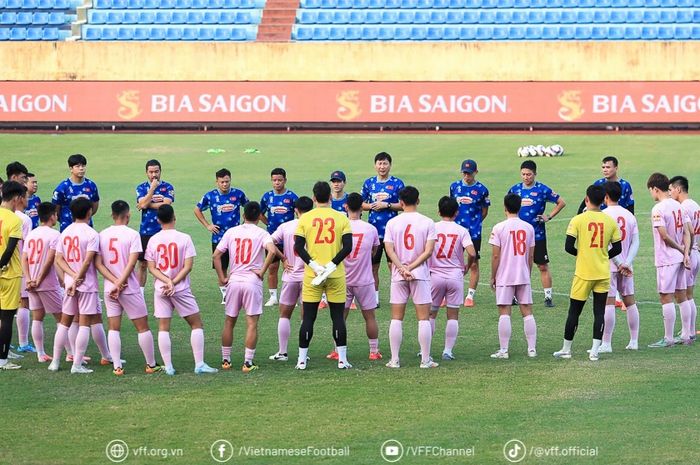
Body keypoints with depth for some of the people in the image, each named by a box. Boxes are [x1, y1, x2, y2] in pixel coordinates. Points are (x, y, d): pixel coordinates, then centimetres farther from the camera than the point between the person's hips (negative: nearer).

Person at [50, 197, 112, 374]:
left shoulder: (65, 232, 7)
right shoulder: (91, 234, -11)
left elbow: (59, 259, 2)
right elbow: (88, 261, -18)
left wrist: (73, 277, -6)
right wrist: (78, 278, -8)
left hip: (69, 283, 6)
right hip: (87, 284, -6)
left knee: (64, 322, 12)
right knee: (85, 323, -1)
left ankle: (55, 361, 12)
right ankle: (77, 365, -4)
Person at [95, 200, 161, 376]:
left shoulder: (102, 235, 2)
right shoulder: (132, 234, -9)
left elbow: (98, 264, -3)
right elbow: (131, 263, -15)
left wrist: (115, 282, -8)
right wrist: (120, 283, -12)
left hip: (109, 289, 3)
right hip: (130, 289, -3)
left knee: (113, 328, 6)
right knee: (142, 327, 7)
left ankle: (117, 366, 1)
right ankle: (151, 365, 13)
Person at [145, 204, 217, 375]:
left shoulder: (153, 240, 0)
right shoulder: (184, 238, -7)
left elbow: (151, 268, -3)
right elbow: (188, 266, -11)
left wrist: (167, 282, -9)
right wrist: (173, 283, -10)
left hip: (160, 290, 2)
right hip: (181, 290, -2)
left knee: (163, 328, 6)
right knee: (197, 324, 8)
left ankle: (168, 367, 1)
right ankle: (199, 364, 2)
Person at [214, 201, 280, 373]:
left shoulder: (231, 232, 6)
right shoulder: (261, 233, -3)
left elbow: (216, 255, 3)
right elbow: (272, 250, -21)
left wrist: (222, 278, 8)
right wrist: (262, 271, -10)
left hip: (233, 281, 3)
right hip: (252, 282, -3)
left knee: (229, 322, 14)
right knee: (252, 323, 0)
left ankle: (225, 360, 20)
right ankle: (248, 362, -4)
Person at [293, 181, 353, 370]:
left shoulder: (305, 219, 0)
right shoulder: (341, 218, -1)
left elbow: (298, 247, -6)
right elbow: (347, 247, -8)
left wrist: (315, 267, -9)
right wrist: (330, 266, -9)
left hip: (311, 275, 0)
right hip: (336, 276, 0)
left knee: (308, 317, 6)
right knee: (338, 317, 7)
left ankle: (302, 360, 7)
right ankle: (342, 360, 5)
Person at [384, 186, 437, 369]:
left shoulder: (392, 223, 1)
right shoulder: (427, 222, -2)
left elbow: (389, 250, -7)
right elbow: (428, 251, -9)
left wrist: (402, 268, -13)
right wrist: (411, 268, -9)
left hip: (398, 276, 1)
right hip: (420, 275, -1)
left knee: (396, 319, 6)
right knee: (424, 318, 3)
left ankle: (394, 360, 5)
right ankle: (425, 360, 1)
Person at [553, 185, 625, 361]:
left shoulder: (578, 220, -9)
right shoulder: (610, 221, 1)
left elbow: (569, 247, -11)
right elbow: (617, 248, 5)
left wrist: (580, 254, 8)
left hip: (583, 274, -2)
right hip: (603, 274, 2)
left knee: (574, 311, 8)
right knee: (599, 312, 5)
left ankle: (566, 349, 16)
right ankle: (595, 351, 0)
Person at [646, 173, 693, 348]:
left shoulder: (658, 209, -16)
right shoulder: (678, 206, 8)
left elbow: (665, 236, -20)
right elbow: (687, 232, 6)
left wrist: (681, 249, -6)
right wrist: (686, 253, -1)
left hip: (666, 259, -8)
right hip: (679, 259, 8)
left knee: (666, 298, -3)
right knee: (682, 296, 13)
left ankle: (668, 338, 0)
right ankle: (686, 335, 18)